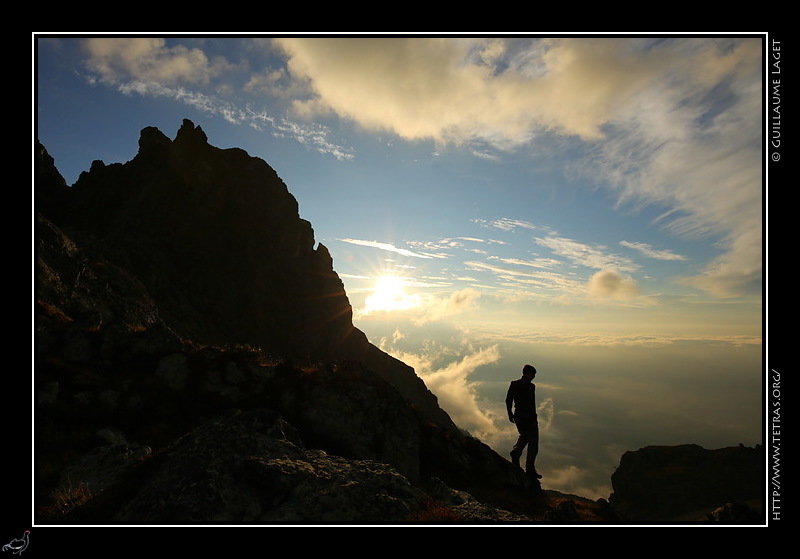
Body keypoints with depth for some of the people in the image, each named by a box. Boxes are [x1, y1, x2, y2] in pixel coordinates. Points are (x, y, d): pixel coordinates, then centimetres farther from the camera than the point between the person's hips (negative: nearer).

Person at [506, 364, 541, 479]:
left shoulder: (513, 384, 0)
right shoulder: (530, 386, -19)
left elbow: (508, 400, 5)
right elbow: (532, 405, -21)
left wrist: (510, 414, 15)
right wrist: (534, 420, -11)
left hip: (517, 415, 6)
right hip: (528, 417, -6)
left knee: (524, 435, 29)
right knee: (533, 441, 10)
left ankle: (516, 452, 6)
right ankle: (530, 469, 15)